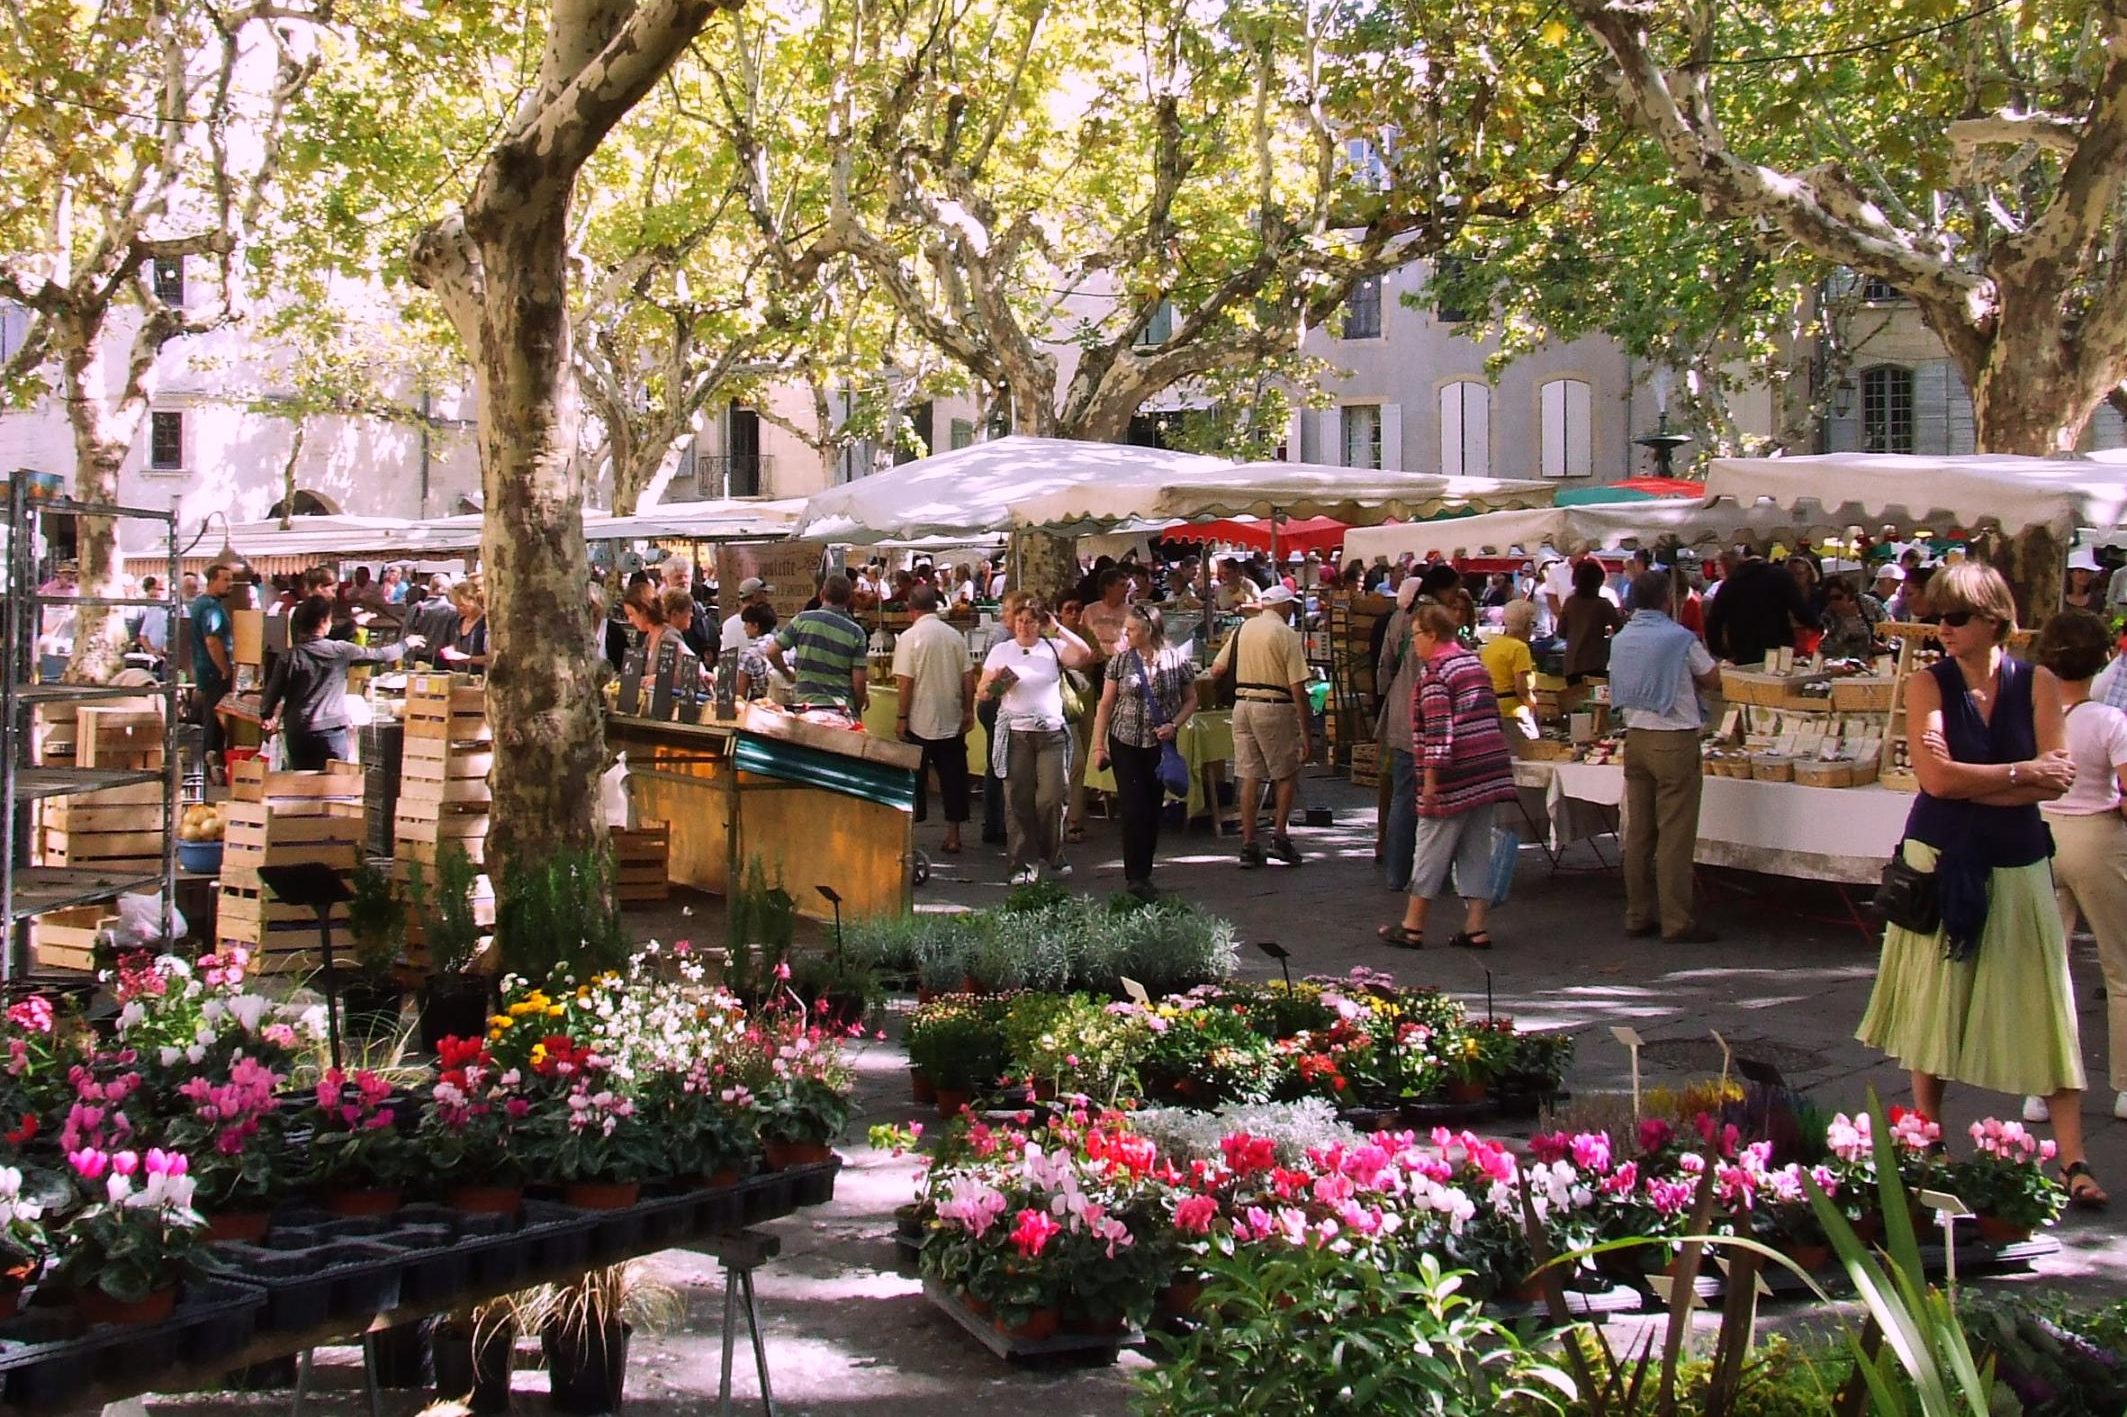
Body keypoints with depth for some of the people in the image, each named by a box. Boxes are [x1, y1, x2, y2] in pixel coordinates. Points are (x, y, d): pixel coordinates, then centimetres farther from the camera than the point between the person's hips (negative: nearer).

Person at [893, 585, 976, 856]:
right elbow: (968, 676, 2)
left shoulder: (909, 637, -10)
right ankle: (953, 836, 11)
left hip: (920, 723, -3)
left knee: (915, 779, 6)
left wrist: (901, 717, -6)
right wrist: (968, 711, 10)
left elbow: (905, 682, -13)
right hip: (952, 721, 3)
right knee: (952, 777, 9)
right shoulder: (955, 636, 2)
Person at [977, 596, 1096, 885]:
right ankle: (1024, 864, 5)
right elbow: (982, 692, 10)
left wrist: (1058, 630, -6)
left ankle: (1054, 856, 17)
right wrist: (993, 683, -13)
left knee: (1052, 798, -3)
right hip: (1015, 734, 0)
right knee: (1018, 800, -1)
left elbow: (1085, 657, -10)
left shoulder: (1053, 647, 7)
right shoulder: (1001, 651, 8)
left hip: (1051, 733, 0)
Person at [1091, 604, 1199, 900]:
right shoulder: (1120, 660, -1)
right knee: (1134, 809, -7)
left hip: (1161, 744, 1)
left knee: (1154, 810, 7)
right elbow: (1106, 704, 3)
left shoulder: (1178, 660, -3)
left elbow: (1191, 700, 8)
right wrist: (1099, 745, -1)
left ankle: (1143, 874, 18)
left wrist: (1174, 725, -9)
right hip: (1126, 743, -1)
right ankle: (1135, 877, -6)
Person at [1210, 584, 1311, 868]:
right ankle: (1279, 836, 1)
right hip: (1275, 708, -5)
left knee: (1249, 778, 7)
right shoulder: (1286, 635, -8)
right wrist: (1305, 731, -8)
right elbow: (1297, 688, -12)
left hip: (1243, 705, 5)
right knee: (1286, 775, 10)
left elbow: (1216, 669, 10)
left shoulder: (1243, 629, 7)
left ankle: (1248, 846, 7)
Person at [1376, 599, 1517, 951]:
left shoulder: (1435, 672, -11)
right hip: (1490, 772, 8)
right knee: (1477, 850, 9)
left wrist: (1430, 778, -17)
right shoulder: (1475, 664, 15)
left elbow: (1439, 730, -18)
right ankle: (1476, 927, 7)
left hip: (1456, 776, -8)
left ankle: (1412, 927, 7)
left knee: (1431, 849, 1)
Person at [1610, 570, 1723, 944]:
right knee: (1675, 835, -4)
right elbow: (1713, 679, -1)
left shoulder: (1620, 640, 8)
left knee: (1638, 831, 10)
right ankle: (1676, 923, -4)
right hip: (1674, 740, -6)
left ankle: (1638, 916, 14)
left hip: (1635, 737, 6)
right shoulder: (1679, 638, -11)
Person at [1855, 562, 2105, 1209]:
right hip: (1941, 863, 0)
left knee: (2043, 1011, -2)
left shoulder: (2037, 683, 0)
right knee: (1935, 1007, 5)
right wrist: (2022, 772, -10)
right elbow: (1936, 778, -15)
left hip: (2018, 867, 1)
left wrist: (1971, 783, -15)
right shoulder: (1928, 685, -3)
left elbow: (2058, 778, -8)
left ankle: (2073, 1161, -1)